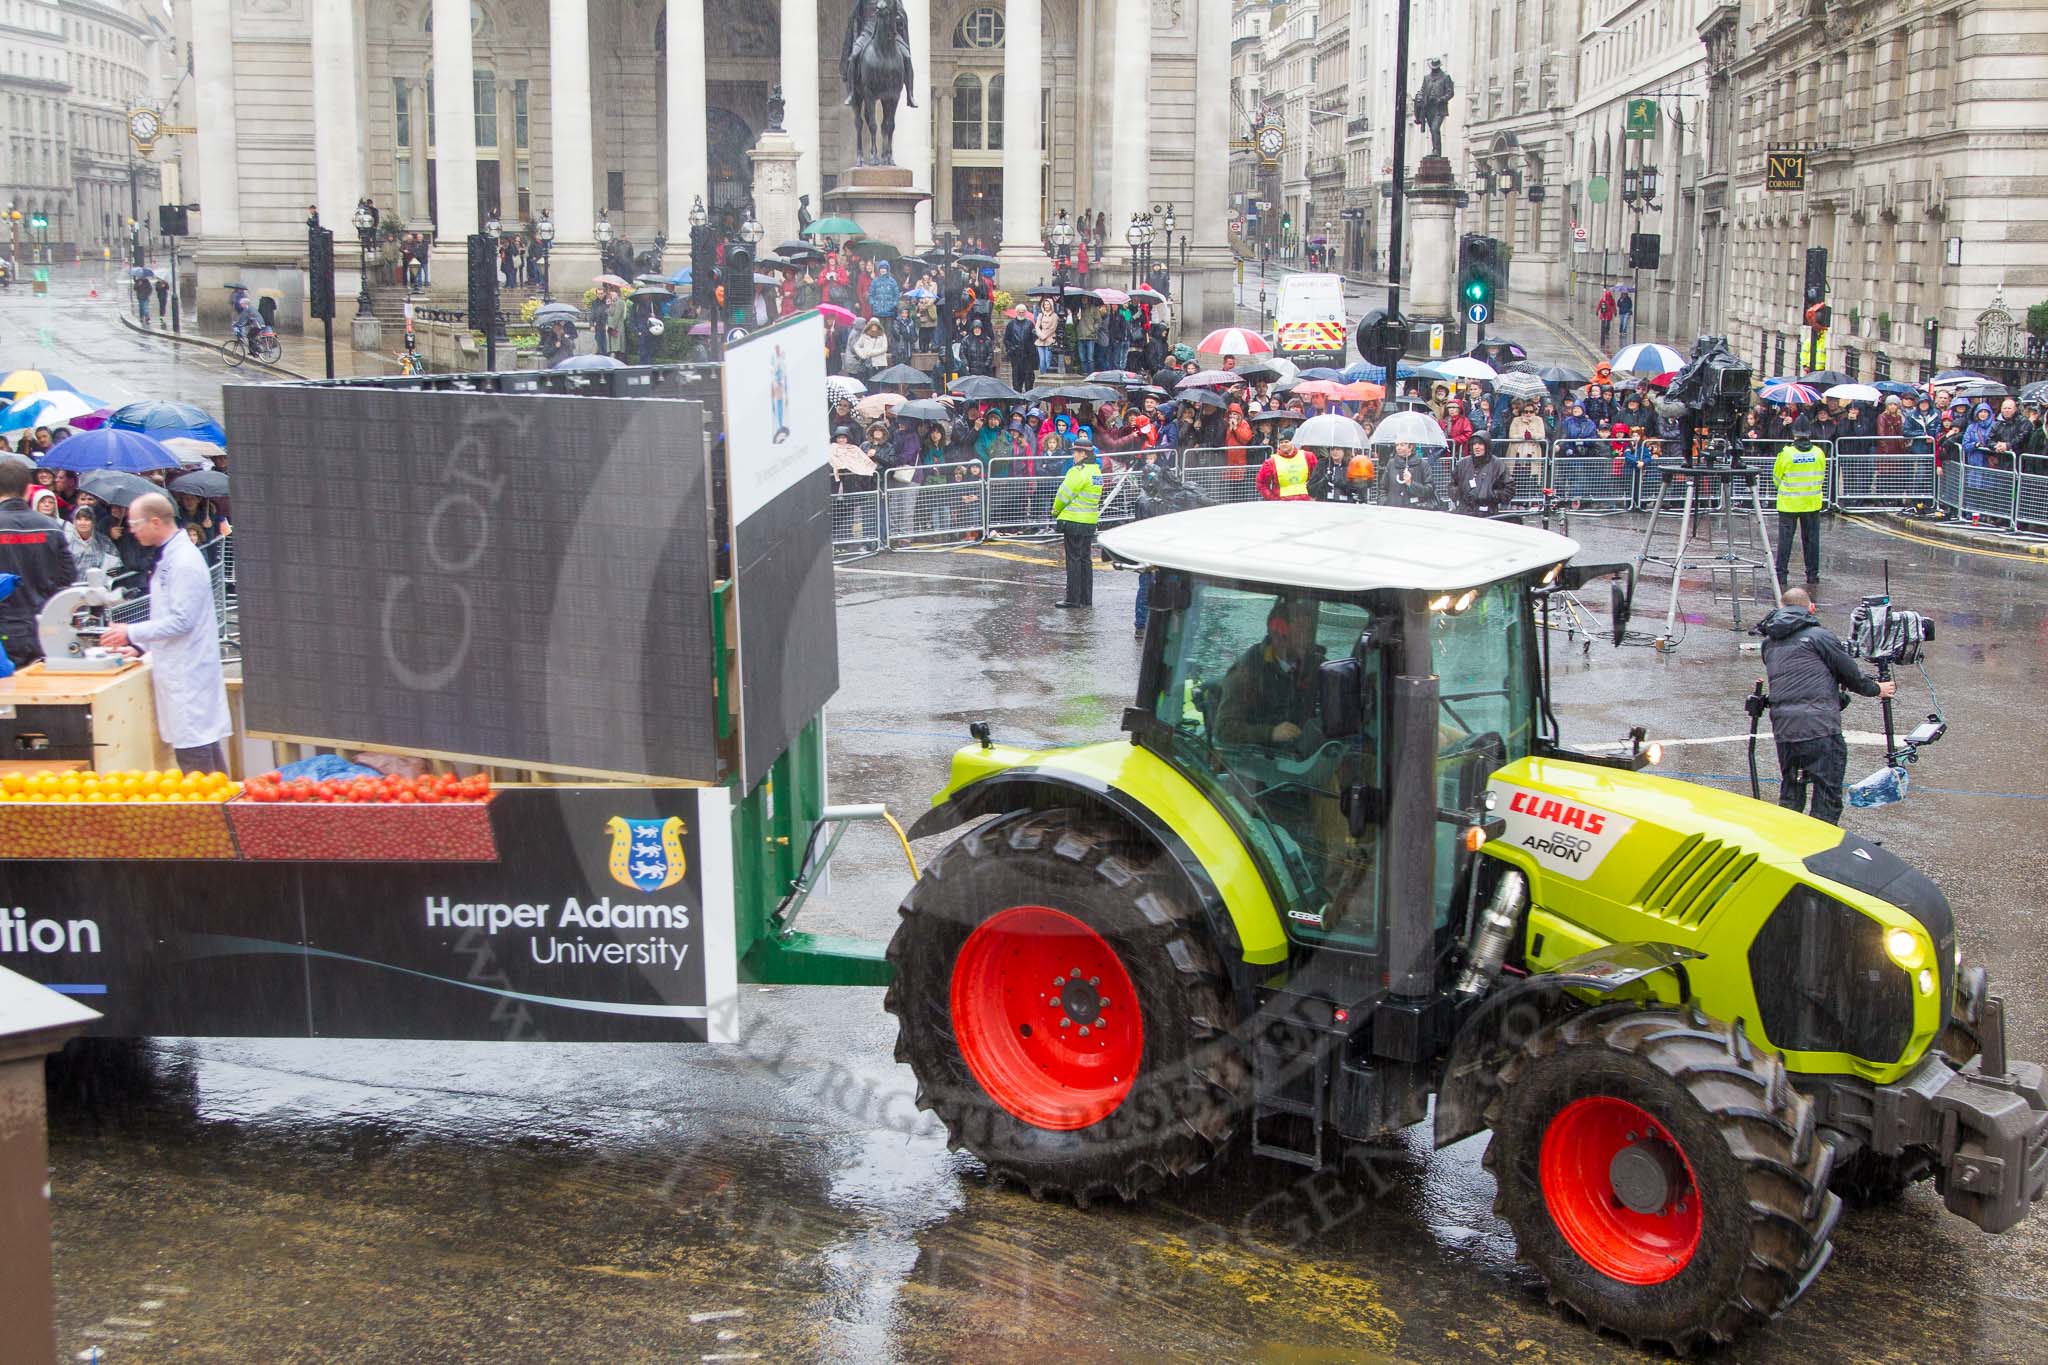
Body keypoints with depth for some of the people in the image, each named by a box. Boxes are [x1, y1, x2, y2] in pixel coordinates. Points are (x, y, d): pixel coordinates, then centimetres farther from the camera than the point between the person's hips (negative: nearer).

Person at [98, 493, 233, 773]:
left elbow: (181, 620, -19)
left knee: (193, 753, -8)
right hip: (178, 669, 10)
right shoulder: (170, 556, 15)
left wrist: (131, 633, -13)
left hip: (187, 672, -10)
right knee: (206, 748, 12)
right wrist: (139, 647, 18)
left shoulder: (185, 561, -16)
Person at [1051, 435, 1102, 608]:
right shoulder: (1097, 471, 10)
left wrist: (1056, 510, 6)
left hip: (1074, 522, -8)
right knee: (1085, 559, 14)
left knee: (1074, 560, -3)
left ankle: (1073, 598, -1)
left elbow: (1064, 494, -13)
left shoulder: (1079, 472, -18)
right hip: (1090, 522, 8)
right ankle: (1086, 598, 17)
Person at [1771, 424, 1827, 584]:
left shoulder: (1786, 454, -11)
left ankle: (1781, 574, 4)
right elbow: (1821, 477, 8)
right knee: (1811, 539, 10)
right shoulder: (1819, 453, -3)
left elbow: (1777, 478, -1)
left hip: (1789, 503, -2)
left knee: (1785, 539, 3)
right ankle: (1813, 574, 13)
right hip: (1812, 503, 2)